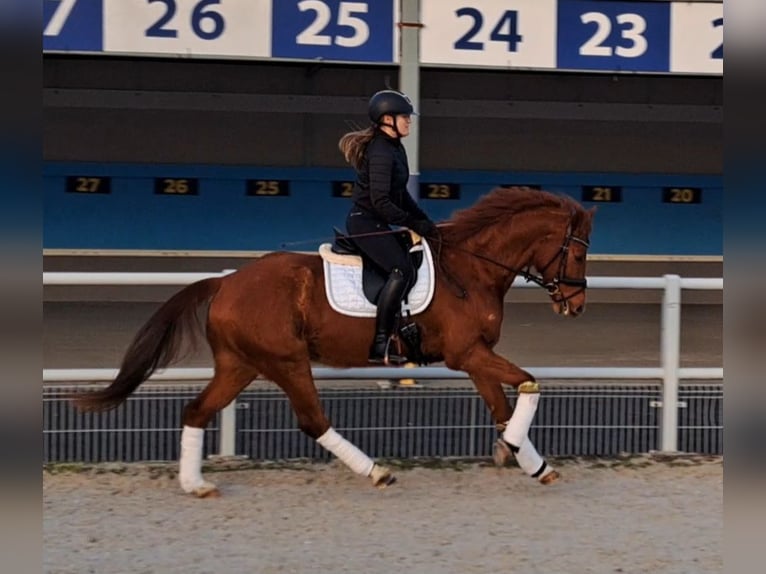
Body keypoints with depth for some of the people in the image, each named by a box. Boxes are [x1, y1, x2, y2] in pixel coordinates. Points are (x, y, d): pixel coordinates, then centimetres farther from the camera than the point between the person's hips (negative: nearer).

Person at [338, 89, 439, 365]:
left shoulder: (395, 149, 13)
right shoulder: (380, 153, -19)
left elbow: (401, 195, 19)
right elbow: (381, 202, -24)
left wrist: (425, 221, 9)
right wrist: (414, 224, -20)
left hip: (376, 224, 10)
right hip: (366, 223, -10)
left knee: (408, 273, 7)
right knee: (401, 270, -21)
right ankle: (379, 345, -21)